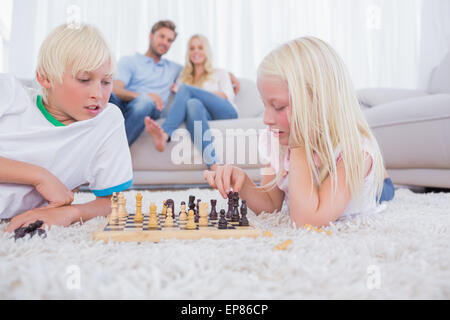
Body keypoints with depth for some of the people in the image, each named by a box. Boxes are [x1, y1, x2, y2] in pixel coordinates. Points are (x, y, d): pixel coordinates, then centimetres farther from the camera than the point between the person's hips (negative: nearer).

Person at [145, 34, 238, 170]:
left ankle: (164, 133, -47)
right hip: (206, 116, 1)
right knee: (193, 104, -37)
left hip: (225, 113, -1)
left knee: (185, 89, -23)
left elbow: (228, 96, 7)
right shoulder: (183, 79, 33)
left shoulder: (219, 73, 27)